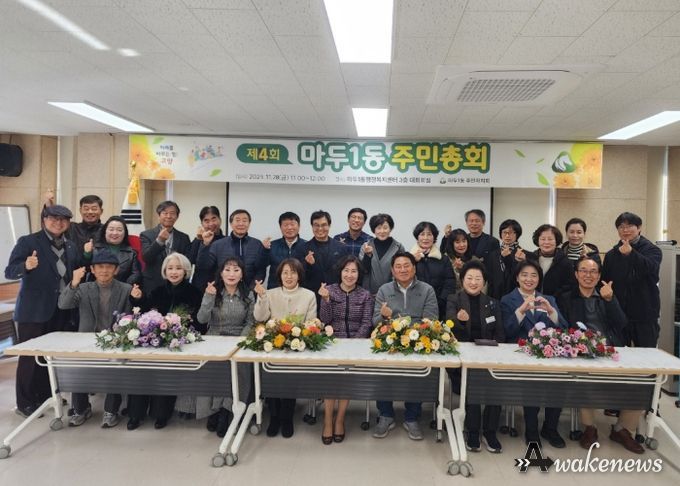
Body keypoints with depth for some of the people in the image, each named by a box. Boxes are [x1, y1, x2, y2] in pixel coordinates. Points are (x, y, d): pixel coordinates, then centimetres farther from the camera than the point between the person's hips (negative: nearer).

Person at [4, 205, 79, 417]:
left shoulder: (71, 247, 10)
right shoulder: (28, 242, -6)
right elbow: (9, 272, -14)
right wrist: (26, 266, -33)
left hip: (62, 311, 5)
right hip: (34, 310, -5)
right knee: (30, 356, 4)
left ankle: (46, 395, 28)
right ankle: (25, 402, 16)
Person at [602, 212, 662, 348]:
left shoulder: (652, 250, -1)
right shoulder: (611, 255, 10)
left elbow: (650, 267, -23)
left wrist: (631, 253, -41)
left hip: (645, 314, -3)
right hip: (617, 313, 3)